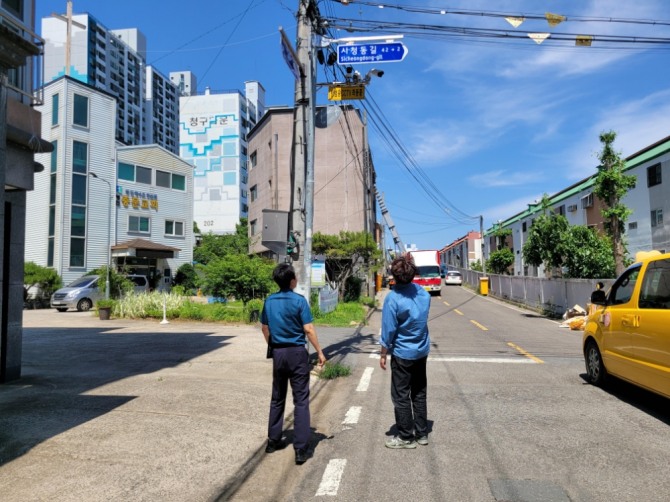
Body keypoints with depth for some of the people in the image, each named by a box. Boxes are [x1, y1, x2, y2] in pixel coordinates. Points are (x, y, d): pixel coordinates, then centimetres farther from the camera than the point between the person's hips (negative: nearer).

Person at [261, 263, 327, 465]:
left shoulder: (269, 301, 3)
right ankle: (300, 449, 0)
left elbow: (264, 328, 11)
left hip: (278, 353, 5)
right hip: (297, 353, -5)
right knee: (301, 400, 0)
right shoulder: (299, 300, -12)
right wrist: (320, 352, -4)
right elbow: (308, 329, -13)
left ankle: (273, 440, 27)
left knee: (277, 398, 17)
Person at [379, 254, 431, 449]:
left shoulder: (393, 298, -21)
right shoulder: (423, 293, -2)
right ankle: (422, 433, 26)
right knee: (419, 393, 17)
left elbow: (388, 330, -16)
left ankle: (406, 437, 15)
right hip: (422, 351, 6)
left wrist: (383, 355, -7)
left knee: (401, 396, 7)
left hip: (402, 354, -6)